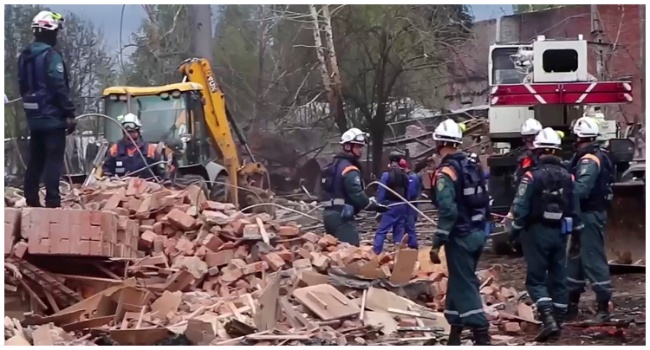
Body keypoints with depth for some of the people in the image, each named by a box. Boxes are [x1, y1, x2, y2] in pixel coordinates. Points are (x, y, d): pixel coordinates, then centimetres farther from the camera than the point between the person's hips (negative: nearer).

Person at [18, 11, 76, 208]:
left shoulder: (24, 56, 13)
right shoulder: (51, 56, -14)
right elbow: (59, 87, -19)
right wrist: (69, 113, -16)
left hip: (34, 116, 8)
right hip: (52, 116, -8)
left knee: (35, 160, 12)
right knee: (53, 160, -7)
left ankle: (31, 200, 13)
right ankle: (52, 201, -12)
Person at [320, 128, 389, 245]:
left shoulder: (332, 166, 19)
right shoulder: (350, 170, -13)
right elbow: (357, 195, -18)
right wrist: (375, 205, -6)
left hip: (329, 213, 10)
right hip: (342, 216, -10)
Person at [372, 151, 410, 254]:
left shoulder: (386, 174, -9)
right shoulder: (405, 176, 7)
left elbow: (381, 192, -9)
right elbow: (407, 193, 11)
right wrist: (404, 205, 16)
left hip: (390, 206, -5)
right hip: (402, 206, 5)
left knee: (381, 231, -6)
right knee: (399, 231, 11)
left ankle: (375, 253, -13)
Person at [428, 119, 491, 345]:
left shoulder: (445, 172, -15)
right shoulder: (473, 166, 11)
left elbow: (448, 211, -23)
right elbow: (484, 202, 15)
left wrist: (437, 243, -21)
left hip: (460, 236, -8)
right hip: (478, 233, 8)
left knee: (465, 285, -6)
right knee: (458, 281, 17)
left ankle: (481, 336, -11)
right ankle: (455, 330, 22)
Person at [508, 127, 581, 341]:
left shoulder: (533, 176, -13)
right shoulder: (567, 177, 3)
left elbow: (521, 207, -15)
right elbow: (574, 208, 5)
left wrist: (515, 230, -3)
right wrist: (576, 232, 14)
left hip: (538, 231, -5)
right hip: (560, 232, 5)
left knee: (536, 279, -1)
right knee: (558, 278, 12)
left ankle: (548, 318, -18)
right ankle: (558, 321, 15)